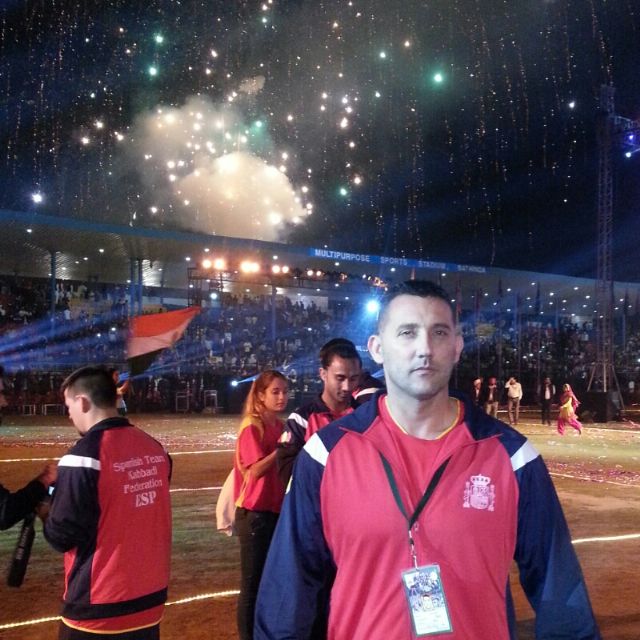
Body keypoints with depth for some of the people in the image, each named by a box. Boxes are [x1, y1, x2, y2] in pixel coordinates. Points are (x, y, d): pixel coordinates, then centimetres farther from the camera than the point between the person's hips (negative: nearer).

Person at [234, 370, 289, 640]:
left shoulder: (280, 426, 9)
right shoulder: (252, 427, -13)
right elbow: (255, 469, -21)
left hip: (277, 511, 7)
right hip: (255, 514, -7)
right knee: (253, 581, 3)